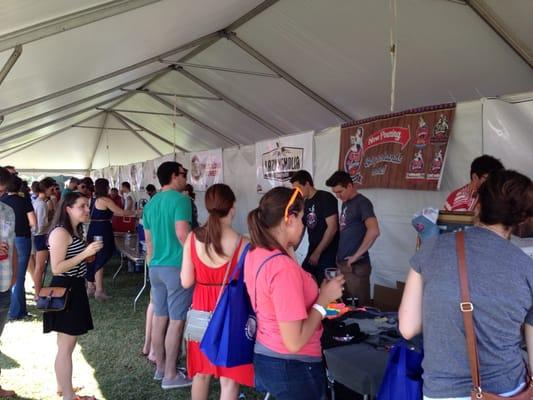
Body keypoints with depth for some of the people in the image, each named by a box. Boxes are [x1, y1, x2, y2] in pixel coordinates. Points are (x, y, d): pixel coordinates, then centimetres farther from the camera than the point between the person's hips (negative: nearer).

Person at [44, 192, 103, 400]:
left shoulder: (75, 230, 12)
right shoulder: (60, 232, -19)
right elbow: (57, 268, -24)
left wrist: (90, 253, 9)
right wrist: (85, 253, -28)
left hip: (74, 289, 10)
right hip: (65, 291, -10)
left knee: (66, 343, 20)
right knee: (66, 346, -2)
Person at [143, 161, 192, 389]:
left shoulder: (150, 204, 12)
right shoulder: (180, 200, -13)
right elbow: (182, 234, -23)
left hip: (156, 267, 8)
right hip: (177, 267, -8)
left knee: (159, 319, 15)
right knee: (176, 321, 0)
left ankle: (160, 368, 26)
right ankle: (171, 375, 7)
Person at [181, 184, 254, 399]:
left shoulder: (193, 238, -5)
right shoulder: (242, 243, -14)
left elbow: (186, 282, -4)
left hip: (201, 309, 4)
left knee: (201, 372, 20)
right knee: (229, 378, 8)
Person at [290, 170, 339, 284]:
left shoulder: (326, 198, -11)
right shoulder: (305, 204, 10)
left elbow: (332, 228, -17)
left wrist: (317, 253, -16)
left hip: (328, 253, -7)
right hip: (312, 252, 7)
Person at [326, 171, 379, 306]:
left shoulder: (362, 202, -12)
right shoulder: (345, 203, 14)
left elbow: (373, 231, -26)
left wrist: (356, 256, -21)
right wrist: (340, 257, 8)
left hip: (356, 266, -8)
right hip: (342, 263, 8)